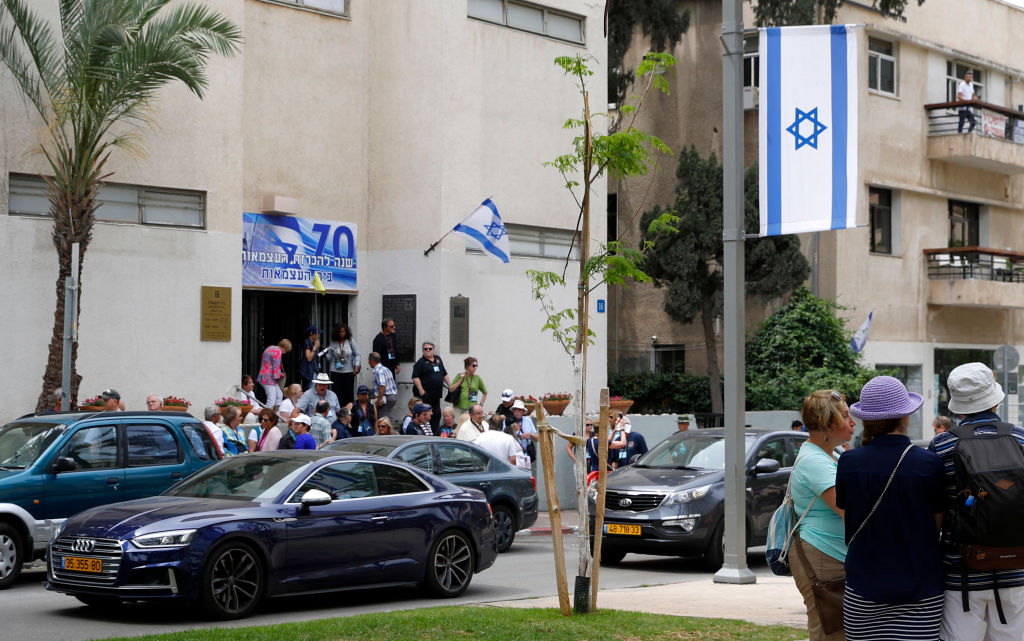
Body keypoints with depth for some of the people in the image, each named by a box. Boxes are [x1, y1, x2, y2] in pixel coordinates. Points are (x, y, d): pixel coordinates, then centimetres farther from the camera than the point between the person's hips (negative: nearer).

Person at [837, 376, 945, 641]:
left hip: (864, 587, 2)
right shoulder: (929, 463, -8)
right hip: (920, 587, -2)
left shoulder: (848, 462, -3)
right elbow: (937, 525, 3)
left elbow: (848, 522, 7)